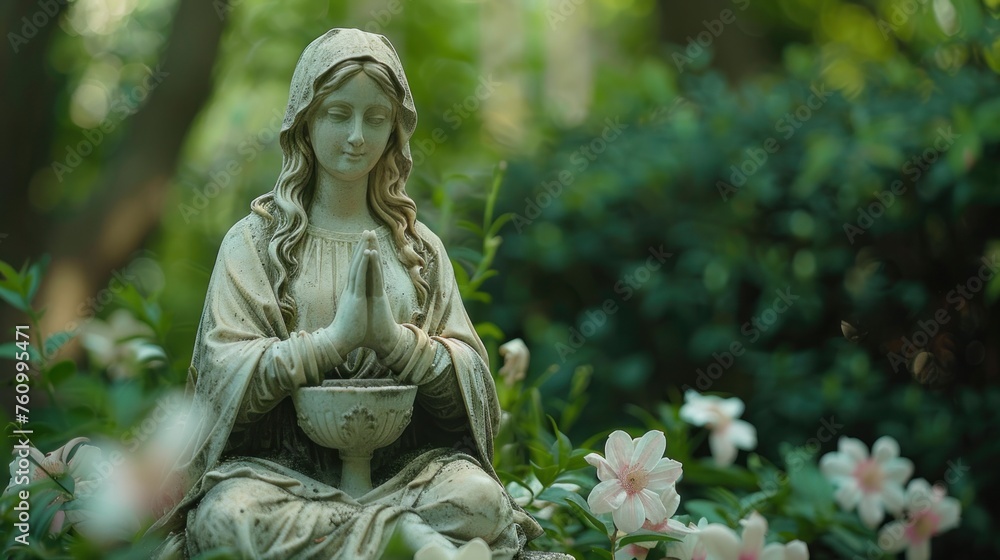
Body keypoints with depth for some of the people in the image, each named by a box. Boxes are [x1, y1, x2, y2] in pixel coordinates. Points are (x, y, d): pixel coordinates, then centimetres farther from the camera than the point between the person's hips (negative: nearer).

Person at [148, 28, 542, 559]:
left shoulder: (419, 247, 14)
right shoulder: (254, 240, 7)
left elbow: (468, 376, 5)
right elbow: (227, 369, -6)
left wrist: (394, 336, -13)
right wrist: (336, 338, -18)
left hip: (402, 456, 0)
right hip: (281, 460, 0)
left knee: (482, 500, -31)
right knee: (229, 512, -35)